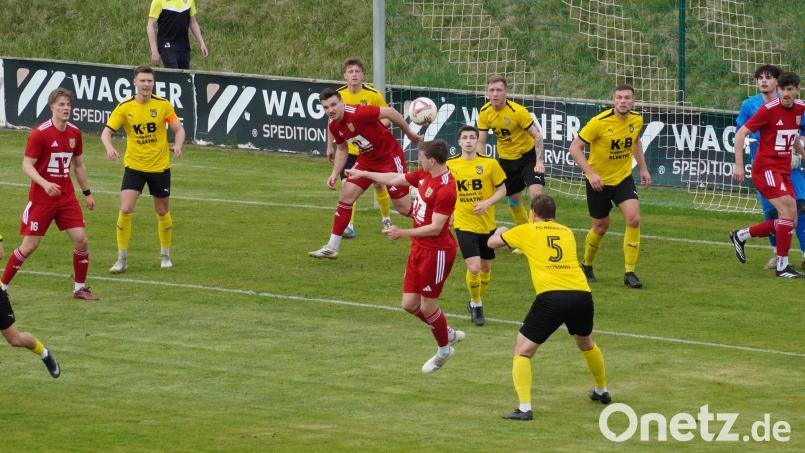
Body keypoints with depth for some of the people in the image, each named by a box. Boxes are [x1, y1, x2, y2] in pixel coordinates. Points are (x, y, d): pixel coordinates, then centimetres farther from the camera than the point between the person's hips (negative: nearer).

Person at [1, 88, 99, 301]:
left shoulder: (74, 133, 5)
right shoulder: (39, 133, -13)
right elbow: (27, 165, -13)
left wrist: (87, 193, 18)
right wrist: (45, 184, -28)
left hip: (66, 197, 5)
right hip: (41, 198, -5)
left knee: (81, 240, -5)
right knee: (30, 245, -4)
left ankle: (80, 287, 11)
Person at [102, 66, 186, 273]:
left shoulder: (163, 105, -6)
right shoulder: (125, 107, -8)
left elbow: (178, 128, 1)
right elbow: (106, 132, -10)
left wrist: (178, 145, -21)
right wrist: (109, 147, -32)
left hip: (160, 166, 1)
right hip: (134, 166, -1)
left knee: (163, 211, 11)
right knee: (125, 210, -13)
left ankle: (165, 255, 31)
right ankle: (122, 259, -3)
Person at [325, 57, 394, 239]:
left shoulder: (373, 94, -14)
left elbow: (387, 118, -7)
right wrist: (330, 146, 9)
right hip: (348, 148, 1)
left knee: (379, 184, 9)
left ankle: (386, 219, 32)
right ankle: (349, 226, -6)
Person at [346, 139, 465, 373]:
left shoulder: (445, 189, -24)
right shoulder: (424, 175, 4)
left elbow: (435, 228, -25)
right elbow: (395, 179, 20)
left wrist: (402, 233, -22)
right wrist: (364, 174, 29)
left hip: (436, 252, -9)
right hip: (418, 249, 9)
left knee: (427, 306, 3)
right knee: (410, 304, 11)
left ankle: (443, 350, 27)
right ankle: (447, 334, 32)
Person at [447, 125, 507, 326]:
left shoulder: (490, 164, -6)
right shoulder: (450, 165, -3)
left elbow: (502, 189, 0)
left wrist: (487, 203, -16)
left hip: (487, 224, 1)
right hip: (464, 225, -1)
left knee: (486, 267, 13)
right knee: (474, 267, -14)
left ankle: (477, 302, 37)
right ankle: (476, 304, 10)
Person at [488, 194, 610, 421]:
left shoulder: (527, 231, 13)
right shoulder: (567, 232, 23)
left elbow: (493, 242, 28)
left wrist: (500, 231, 52)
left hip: (551, 297, -4)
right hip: (582, 294, 4)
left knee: (522, 351, 5)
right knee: (587, 344, 33)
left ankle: (524, 408, -11)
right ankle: (602, 391, 50)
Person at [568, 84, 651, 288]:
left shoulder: (636, 120, -6)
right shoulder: (599, 122, -22)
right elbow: (575, 147, -18)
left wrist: (643, 168, 11)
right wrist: (590, 173, -27)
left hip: (623, 178, 3)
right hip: (599, 180, -3)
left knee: (634, 219, -16)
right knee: (601, 227, 7)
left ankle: (629, 272, -6)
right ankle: (586, 265, 36)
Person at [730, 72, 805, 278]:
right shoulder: (769, 109, -14)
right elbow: (740, 134, -12)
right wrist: (739, 166, -17)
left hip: (784, 170, 8)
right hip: (766, 167, -8)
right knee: (787, 210, -21)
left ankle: (741, 235, 23)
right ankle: (782, 266, -13)